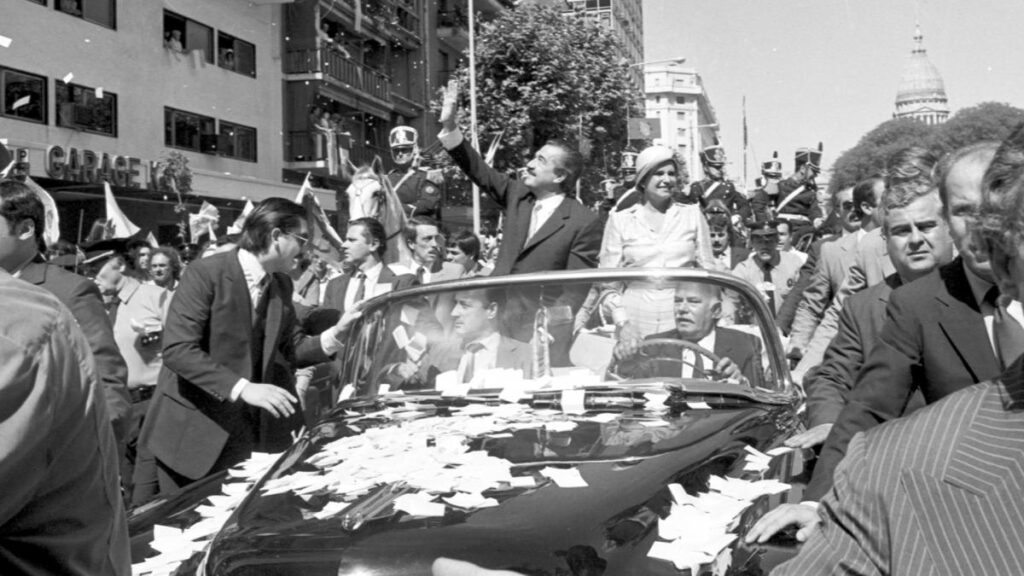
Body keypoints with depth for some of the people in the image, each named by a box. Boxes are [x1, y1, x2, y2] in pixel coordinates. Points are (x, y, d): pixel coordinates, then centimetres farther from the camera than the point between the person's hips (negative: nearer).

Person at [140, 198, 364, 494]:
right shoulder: (205, 272, -17)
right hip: (192, 428, -5)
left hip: (247, 430, 6)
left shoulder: (281, 284, 4)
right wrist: (242, 388, -31)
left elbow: (291, 349, 8)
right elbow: (177, 349, -24)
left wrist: (336, 334, -10)